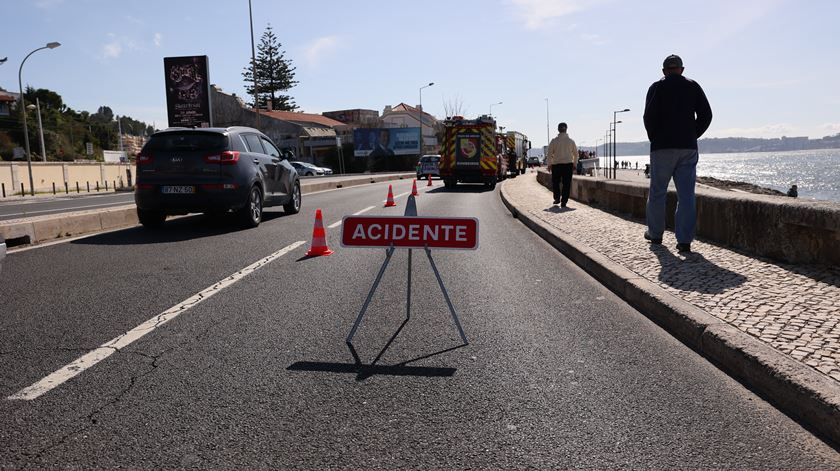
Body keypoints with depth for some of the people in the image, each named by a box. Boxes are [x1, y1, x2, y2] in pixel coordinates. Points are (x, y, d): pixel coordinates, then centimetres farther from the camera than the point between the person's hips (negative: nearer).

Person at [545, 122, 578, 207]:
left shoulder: (554, 141, -2)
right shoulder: (571, 141, 4)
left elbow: (549, 154, -2)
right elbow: (576, 154, 10)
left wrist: (549, 164, 6)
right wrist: (574, 163, 21)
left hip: (556, 164, -1)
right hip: (568, 164, 1)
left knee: (555, 182, 17)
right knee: (566, 184, 3)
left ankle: (557, 198, 11)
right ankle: (564, 201, -1)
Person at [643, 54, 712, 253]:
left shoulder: (657, 87, 2)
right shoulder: (693, 86, 10)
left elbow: (649, 115, -10)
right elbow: (706, 115, 3)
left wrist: (654, 138, 3)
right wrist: (692, 136, 10)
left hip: (662, 147, -2)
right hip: (688, 147, 2)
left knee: (657, 192, 10)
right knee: (686, 195, -1)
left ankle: (655, 233, 19)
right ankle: (684, 240, -5)